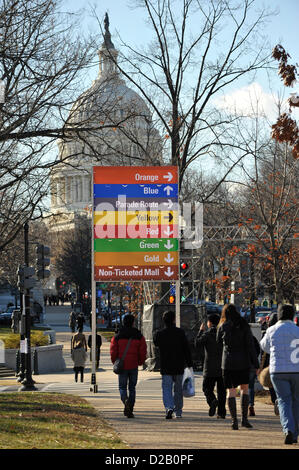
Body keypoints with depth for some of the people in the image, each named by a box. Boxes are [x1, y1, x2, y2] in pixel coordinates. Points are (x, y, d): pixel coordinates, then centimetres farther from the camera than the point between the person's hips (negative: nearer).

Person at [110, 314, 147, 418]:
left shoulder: (117, 337, -2)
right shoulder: (139, 336, -1)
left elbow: (113, 352, -3)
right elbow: (143, 352, -3)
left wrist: (115, 363, 13)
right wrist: (140, 362, 13)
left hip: (122, 366, -1)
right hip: (134, 366, 1)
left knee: (122, 387, 9)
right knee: (132, 388, 11)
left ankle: (125, 400, -23)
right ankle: (130, 410, 8)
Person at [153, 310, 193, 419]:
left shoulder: (159, 334, -5)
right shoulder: (180, 332, -5)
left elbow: (156, 343, 16)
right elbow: (186, 349, -4)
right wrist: (189, 364, 1)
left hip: (166, 367, -1)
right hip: (179, 366, 1)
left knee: (166, 388, 0)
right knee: (178, 389, 13)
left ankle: (169, 407, -24)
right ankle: (178, 412, 20)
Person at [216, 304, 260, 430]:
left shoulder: (223, 327, -1)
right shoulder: (244, 326, -3)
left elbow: (218, 341, 14)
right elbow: (250, 345, -4)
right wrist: (256, 365, -1)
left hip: (228, 362, 0)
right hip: (243, 362, 0)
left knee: (231, 391, 4)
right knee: (244, 389, 15)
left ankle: (234, 420, -4)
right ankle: (244, 418, 8)